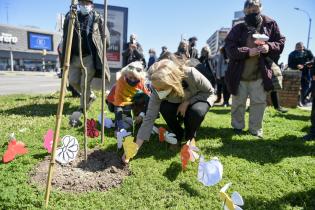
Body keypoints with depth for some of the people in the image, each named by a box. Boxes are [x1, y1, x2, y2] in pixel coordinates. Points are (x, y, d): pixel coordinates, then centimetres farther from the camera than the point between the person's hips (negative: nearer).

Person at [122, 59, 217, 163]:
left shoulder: (191, 74, -38)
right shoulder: (157, 91, -30)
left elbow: (210, 92, -20)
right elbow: (149, 118, -30)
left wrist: (187, 102, -32)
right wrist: (135, 148, -34)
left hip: (200, 99, -1)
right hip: (178, 106, 2)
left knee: (196, 111, -35)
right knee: (164, 108, -30)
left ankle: (190, 136, -2)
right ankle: (177, 135, -1)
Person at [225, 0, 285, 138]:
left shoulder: (270, 25, 2)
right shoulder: (238, 29, -4)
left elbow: (281, 42, 7)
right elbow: (229, 48, -11)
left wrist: (270, 47, -15)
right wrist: (247, 52, -24)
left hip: (260, 74, 2)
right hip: (239, 74, -1)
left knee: (259, 102, 8)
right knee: (238, 103, 9)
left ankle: (256, 129, 23)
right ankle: (237, 127, 27)